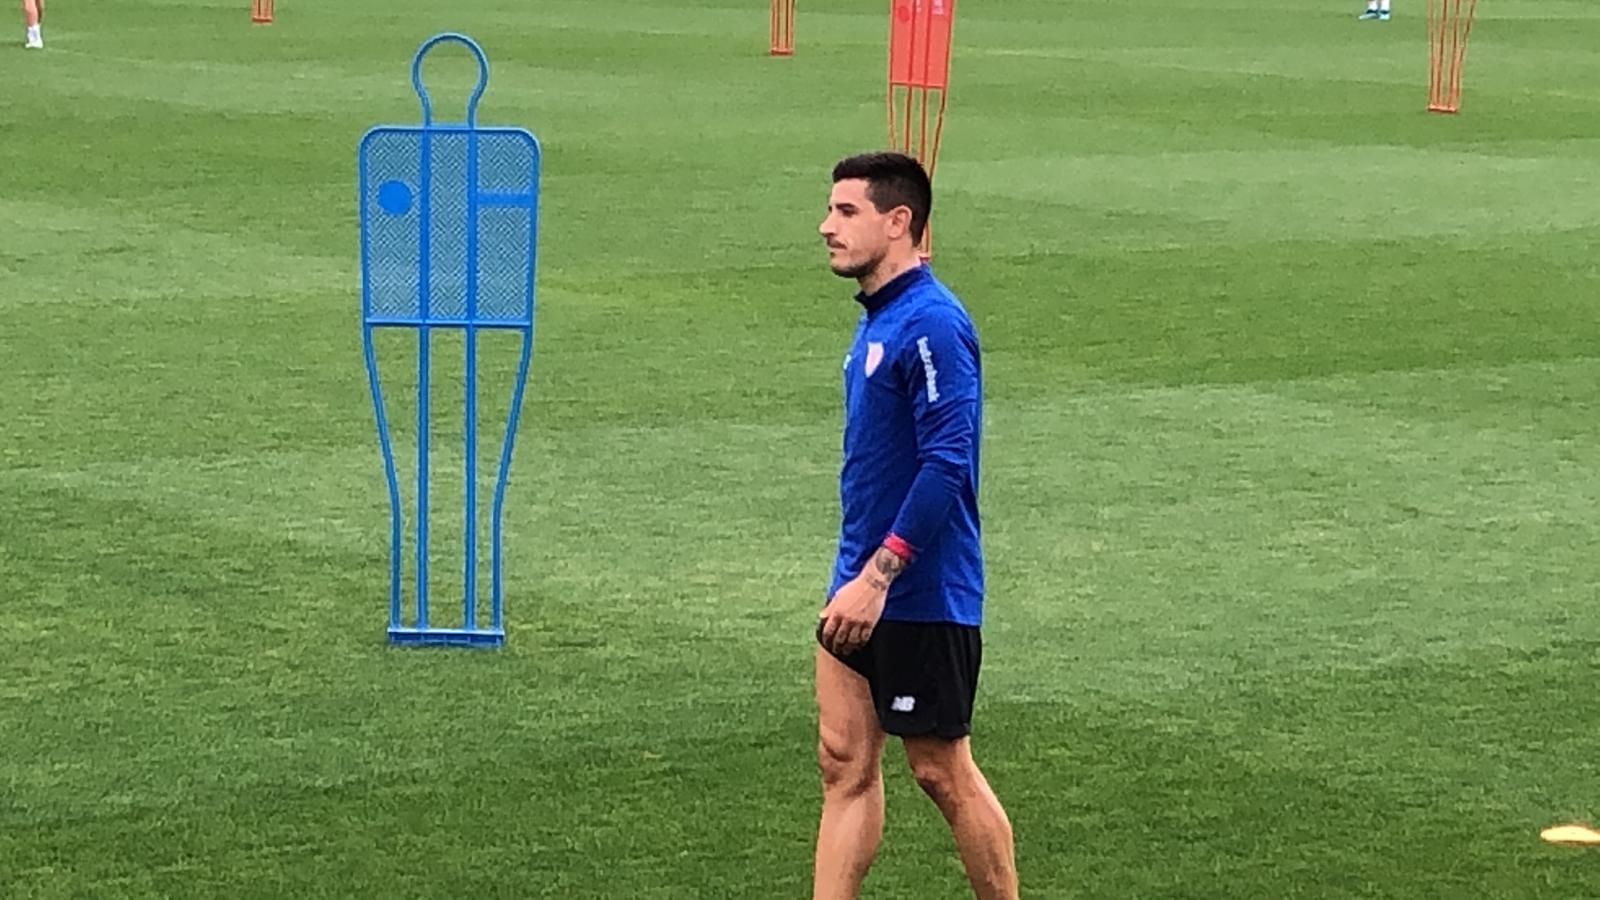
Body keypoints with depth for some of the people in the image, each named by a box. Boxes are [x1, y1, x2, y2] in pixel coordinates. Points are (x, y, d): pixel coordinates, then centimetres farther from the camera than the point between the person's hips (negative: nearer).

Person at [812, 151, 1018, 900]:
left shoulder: (931, 324, -18)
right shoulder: (877, 318, 11)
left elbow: (945, 465, -25)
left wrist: (876, 578, -26)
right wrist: (854, 580, 19)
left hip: (919, 597, -9)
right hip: (861, 589, 9)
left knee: (941, 771, 2)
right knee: (845, 763, 7)